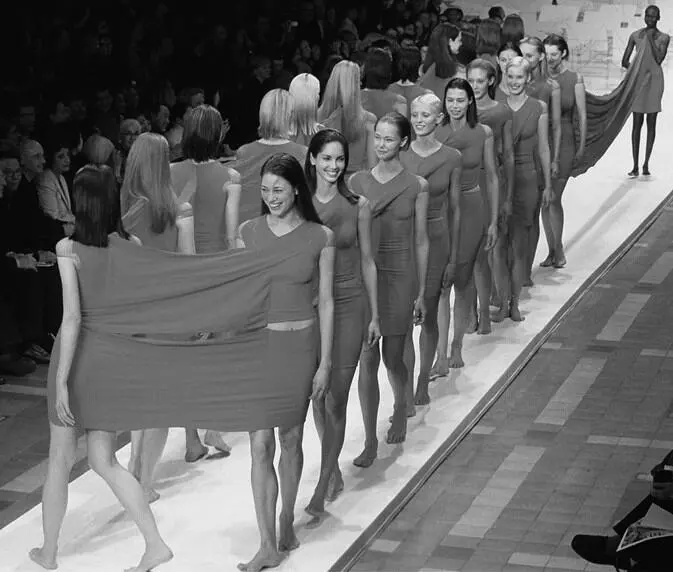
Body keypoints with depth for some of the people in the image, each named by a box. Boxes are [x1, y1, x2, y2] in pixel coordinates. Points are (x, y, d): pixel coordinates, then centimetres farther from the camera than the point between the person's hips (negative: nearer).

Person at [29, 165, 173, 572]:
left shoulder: (69, 249, -16)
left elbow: (73, 317, -20)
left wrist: (61, 381, -17)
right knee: (104, 460, 16)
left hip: (78, 355, -4)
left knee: (61, 459, 13)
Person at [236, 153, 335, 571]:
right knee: (261, 445, -4)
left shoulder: (320, 237, -3)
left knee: (291, 439, 11)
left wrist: (325, 362, -1)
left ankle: (287, 521, 31)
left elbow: (325, 302, 1)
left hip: (300, 343, 0)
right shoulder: (249, 233, 0)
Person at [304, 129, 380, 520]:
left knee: (336, 401, -3)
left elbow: (366, 261, 6)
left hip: (348, 305, -1)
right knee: (316, 396, 11)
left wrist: (374, 314, 6)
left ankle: (322, 488, 2)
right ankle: (334, 471, 31)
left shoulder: (358, 206, 0)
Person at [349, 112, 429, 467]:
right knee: (367, 361, -2)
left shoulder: (416, 186, -2)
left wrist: (421, 292, 1)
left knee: (393, 358, 8)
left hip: (399, 277, -1)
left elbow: (420, 241, 1)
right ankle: (370, 440, 6)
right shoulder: (357, 182, 2)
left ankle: (400, 409, 40)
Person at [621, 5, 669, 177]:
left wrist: (651, 39, -10)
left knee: (651, 123, 1)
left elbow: (659, 59, -10)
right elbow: (624, 61, 5)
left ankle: (646, 164, 5)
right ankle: (635, 166, -4)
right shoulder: (635, 36, 5)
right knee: (637, 123, -3)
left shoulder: (663, 38, 4)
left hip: (654, 80, 0)